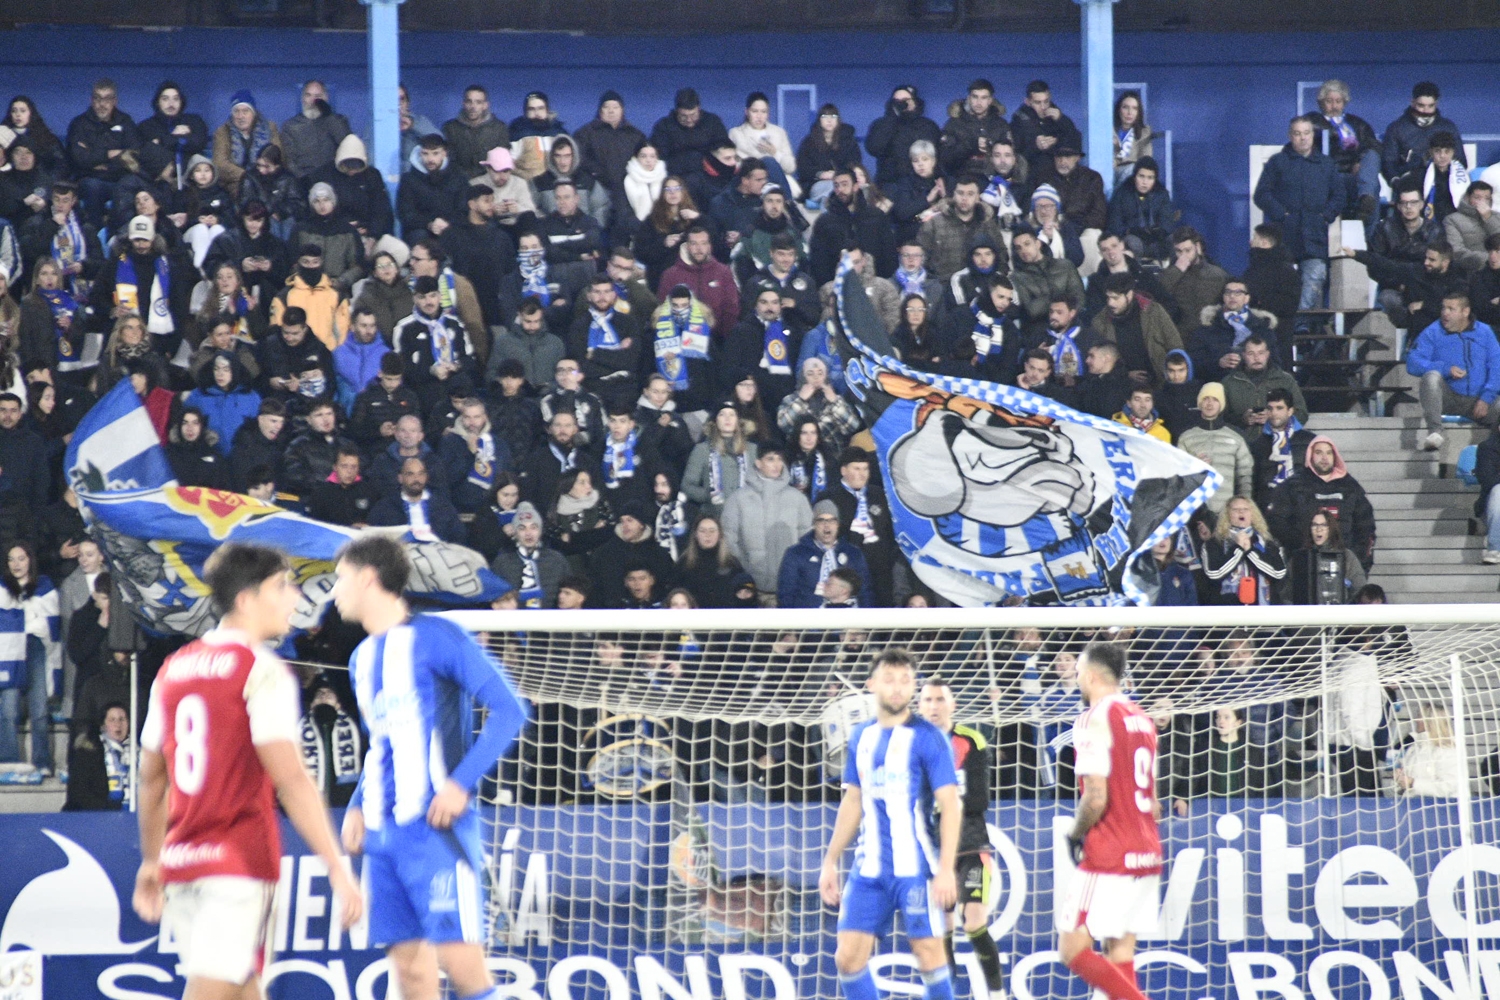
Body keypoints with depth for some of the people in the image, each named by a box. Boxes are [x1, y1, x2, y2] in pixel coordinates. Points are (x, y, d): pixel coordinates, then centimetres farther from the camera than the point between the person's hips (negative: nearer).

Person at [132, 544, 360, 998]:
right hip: (240, 860, -8)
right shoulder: (262, 671, -9)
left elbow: (152, 777, 19)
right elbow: (290, 779, -17)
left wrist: (151, 862, 29)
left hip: (181, 859, 8)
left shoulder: (173, 668, 13)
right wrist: (338, 868, -16)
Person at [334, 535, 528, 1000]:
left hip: (436, 826, -7)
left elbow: (510, 709, -10)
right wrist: (357, 808, 11)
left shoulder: (435, 637, -5)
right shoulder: (363, 657, 18)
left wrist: (461, 783, -19)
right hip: (382, 830, 7)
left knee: (459, 960, -13)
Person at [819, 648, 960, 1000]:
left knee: (929, 954, -4)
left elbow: (950, 806, -9)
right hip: (868, 868, 5)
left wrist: (946, 869, -17)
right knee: (848, 957, 1)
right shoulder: (861, 737, 11)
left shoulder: (928, 738, -6)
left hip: (915, 868, -5)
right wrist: (831, 862, 17)